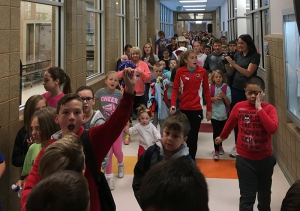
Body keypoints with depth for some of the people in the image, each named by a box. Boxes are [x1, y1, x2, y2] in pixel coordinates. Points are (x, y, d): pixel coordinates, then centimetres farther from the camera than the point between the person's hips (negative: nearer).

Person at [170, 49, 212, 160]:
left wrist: (209, 109, 3)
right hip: (183, 108, 1)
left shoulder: (202, 71, -2)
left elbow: (206, 91, 3)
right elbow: (175, 89, -2)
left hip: (197, 108, -1)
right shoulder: (180, 71, -3)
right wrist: (173, 105, -15)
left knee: (193, 136, 2)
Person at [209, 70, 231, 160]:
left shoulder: (226, 88, -8)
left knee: (222, 132, 16)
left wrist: (224, 96, -24)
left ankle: (220, 146, 39)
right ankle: (216, 151, 4)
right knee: (216, 132, -6)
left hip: (224, 114, 1)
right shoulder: (210, 87, -6)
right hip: (214, 114, -1)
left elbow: (229, 102, -7)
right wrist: (213, 98, -14)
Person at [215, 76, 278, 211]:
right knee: (247, 197, -1)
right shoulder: (239, 107, -7)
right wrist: (222, 137, 28)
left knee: (265, 194, 23)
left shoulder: (269, 109, -11)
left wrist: (259, 108, -27)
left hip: (265, 159, 1)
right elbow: (230, 123, 12)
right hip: (245, 159, -1)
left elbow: (273, 129, -30)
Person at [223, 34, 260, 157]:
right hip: (236, 89, 5)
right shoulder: (237, 54, 7)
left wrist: (233, 63, -23)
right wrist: (226, 63, -10)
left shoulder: (255, 56, -9)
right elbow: (230, 72, 9)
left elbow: (248, 73, -20)